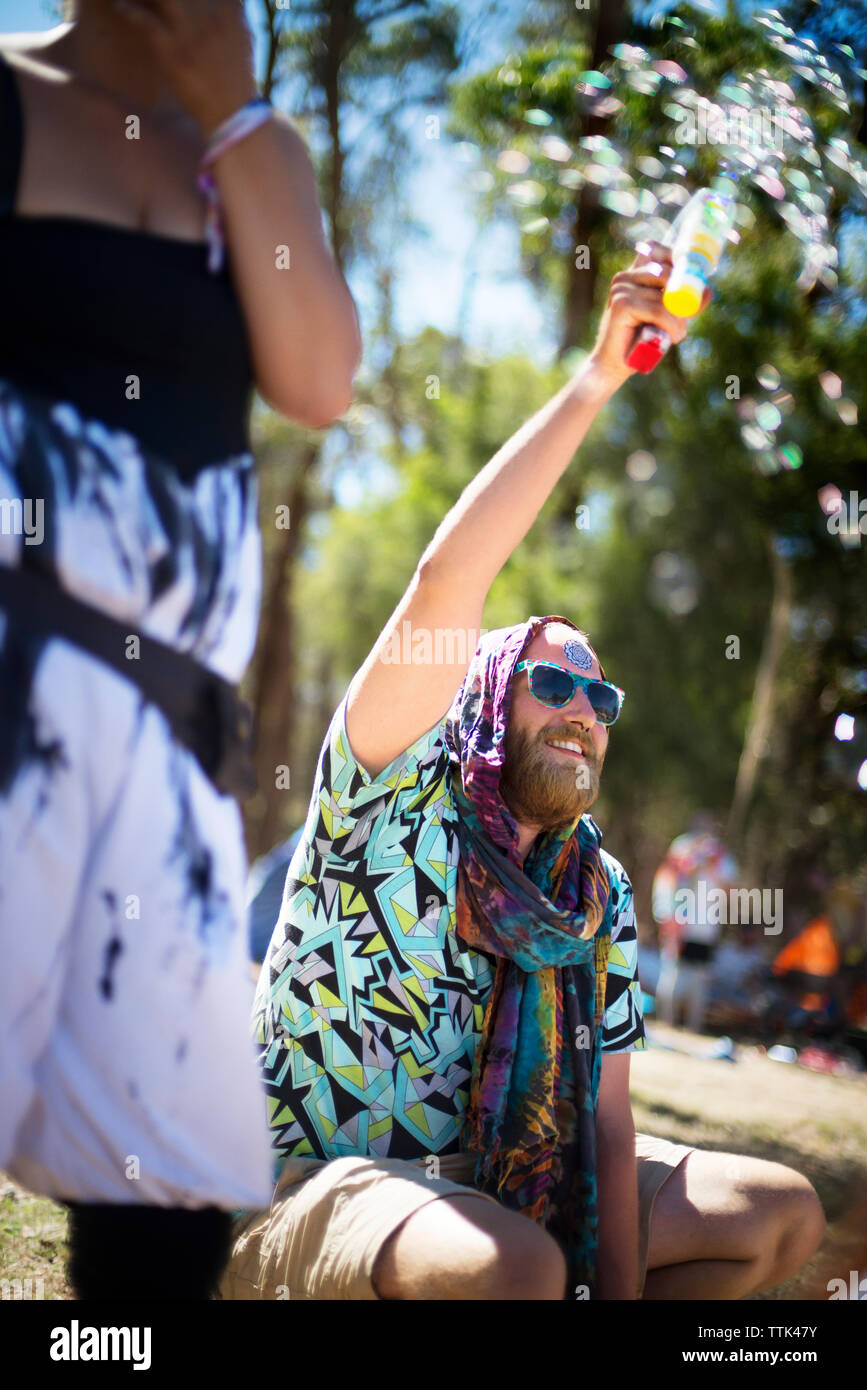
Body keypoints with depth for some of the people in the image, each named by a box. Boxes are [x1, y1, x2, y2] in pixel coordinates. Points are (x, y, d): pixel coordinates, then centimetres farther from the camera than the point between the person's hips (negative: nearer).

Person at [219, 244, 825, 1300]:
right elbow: (444, 589, -26)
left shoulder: (599, 893, 6)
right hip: (310, 1195, -7)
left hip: (493, 1186, 7)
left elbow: (607, 1120, 4)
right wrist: (595, 381, -27)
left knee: (782, 1214, 2)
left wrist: (619, 1294, -11)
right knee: (517, 1269, -37)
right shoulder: (396, 799, -10)